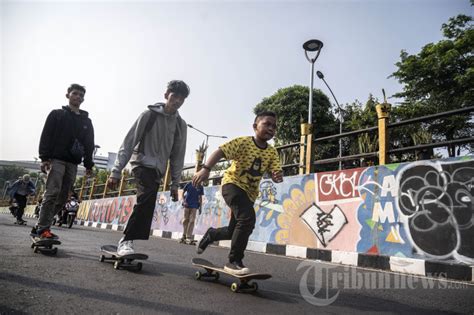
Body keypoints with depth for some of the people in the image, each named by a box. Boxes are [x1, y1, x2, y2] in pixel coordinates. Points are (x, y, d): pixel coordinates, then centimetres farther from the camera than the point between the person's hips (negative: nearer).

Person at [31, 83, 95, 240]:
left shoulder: (87, 121, 18)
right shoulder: (57, 114, 9)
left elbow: (89, 144, 14)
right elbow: (46, 136, 0)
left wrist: (88, 165, 5)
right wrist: (44, 157, -11)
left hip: (73, 164, 4)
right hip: (56, 159, -4)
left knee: (62, 197, 1)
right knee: (52, 192, -16)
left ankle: (40, 227, 10)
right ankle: (43, 228, -13)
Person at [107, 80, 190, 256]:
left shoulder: (181, 125, 8)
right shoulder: (149, 114, -4)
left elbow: (177, 156, 10)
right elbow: (129, 143, -7)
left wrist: (175, 183, 6)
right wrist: (116, 171, -13)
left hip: (158, 170, 5)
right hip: (142, 163, -5)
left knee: (147, 206, 1)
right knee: (149, 194, -30)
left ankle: (126, 241, 18)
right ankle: (126, 240, -25)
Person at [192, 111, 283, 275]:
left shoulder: (272, 152, -1)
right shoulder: (243, 142, -16)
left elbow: (276, 173, -6)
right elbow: (220, 151, -27)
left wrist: (278, 176, -31)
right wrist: (206, 169, -42)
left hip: (250, 192, 7)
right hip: (233, 184, -6)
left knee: (234, 231, 13)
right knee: (248, 218, -28)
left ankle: (211, 234, 45)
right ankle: (234, 261, -12)